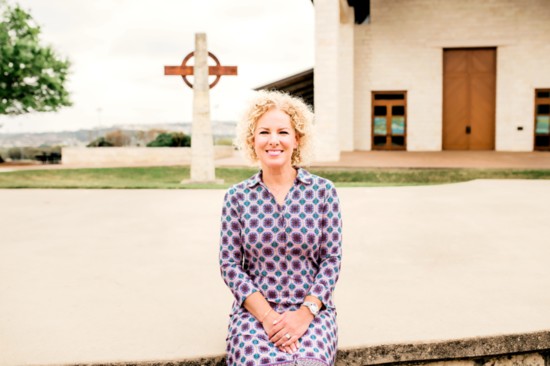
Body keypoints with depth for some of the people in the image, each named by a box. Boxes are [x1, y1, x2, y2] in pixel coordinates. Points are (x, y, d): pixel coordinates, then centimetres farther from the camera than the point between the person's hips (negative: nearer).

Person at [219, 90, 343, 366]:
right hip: (254, 310, 0)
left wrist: (305, 312, -13)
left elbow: (331, 259, 1)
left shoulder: (323, 191, 1)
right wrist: (268, 316, -13)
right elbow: (230, 264, -1)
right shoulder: (236, 197, 2)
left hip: (311, 309, 0)